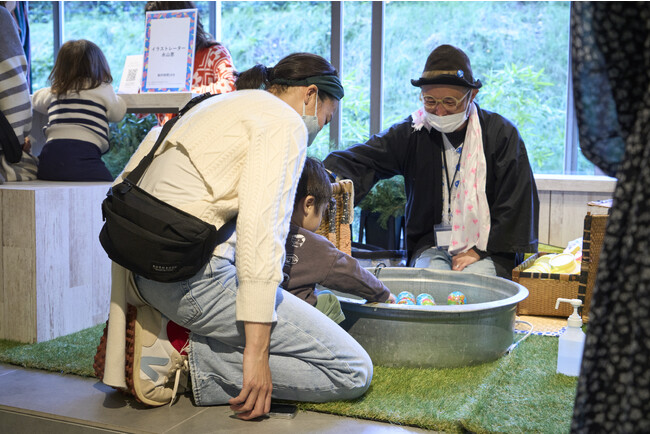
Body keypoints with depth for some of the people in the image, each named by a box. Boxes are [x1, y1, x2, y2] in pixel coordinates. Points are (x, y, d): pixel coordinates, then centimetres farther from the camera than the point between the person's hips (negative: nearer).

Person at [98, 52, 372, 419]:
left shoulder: (217, 105, 25)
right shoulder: (285, 120, -2)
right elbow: (260, 223, -18)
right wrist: (257, 349, -21)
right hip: (194, 275, -10)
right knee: (354, 372, -6)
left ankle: (161, 332, 7)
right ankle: (188, 356, -11)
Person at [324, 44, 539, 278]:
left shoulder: (502, 133, -1)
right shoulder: (411, 133, 2)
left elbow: (516, 202, -1)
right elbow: (360, 160, -10)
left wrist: (480, 250, -8)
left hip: (488, 250, -1)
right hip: (431, 247, 1)